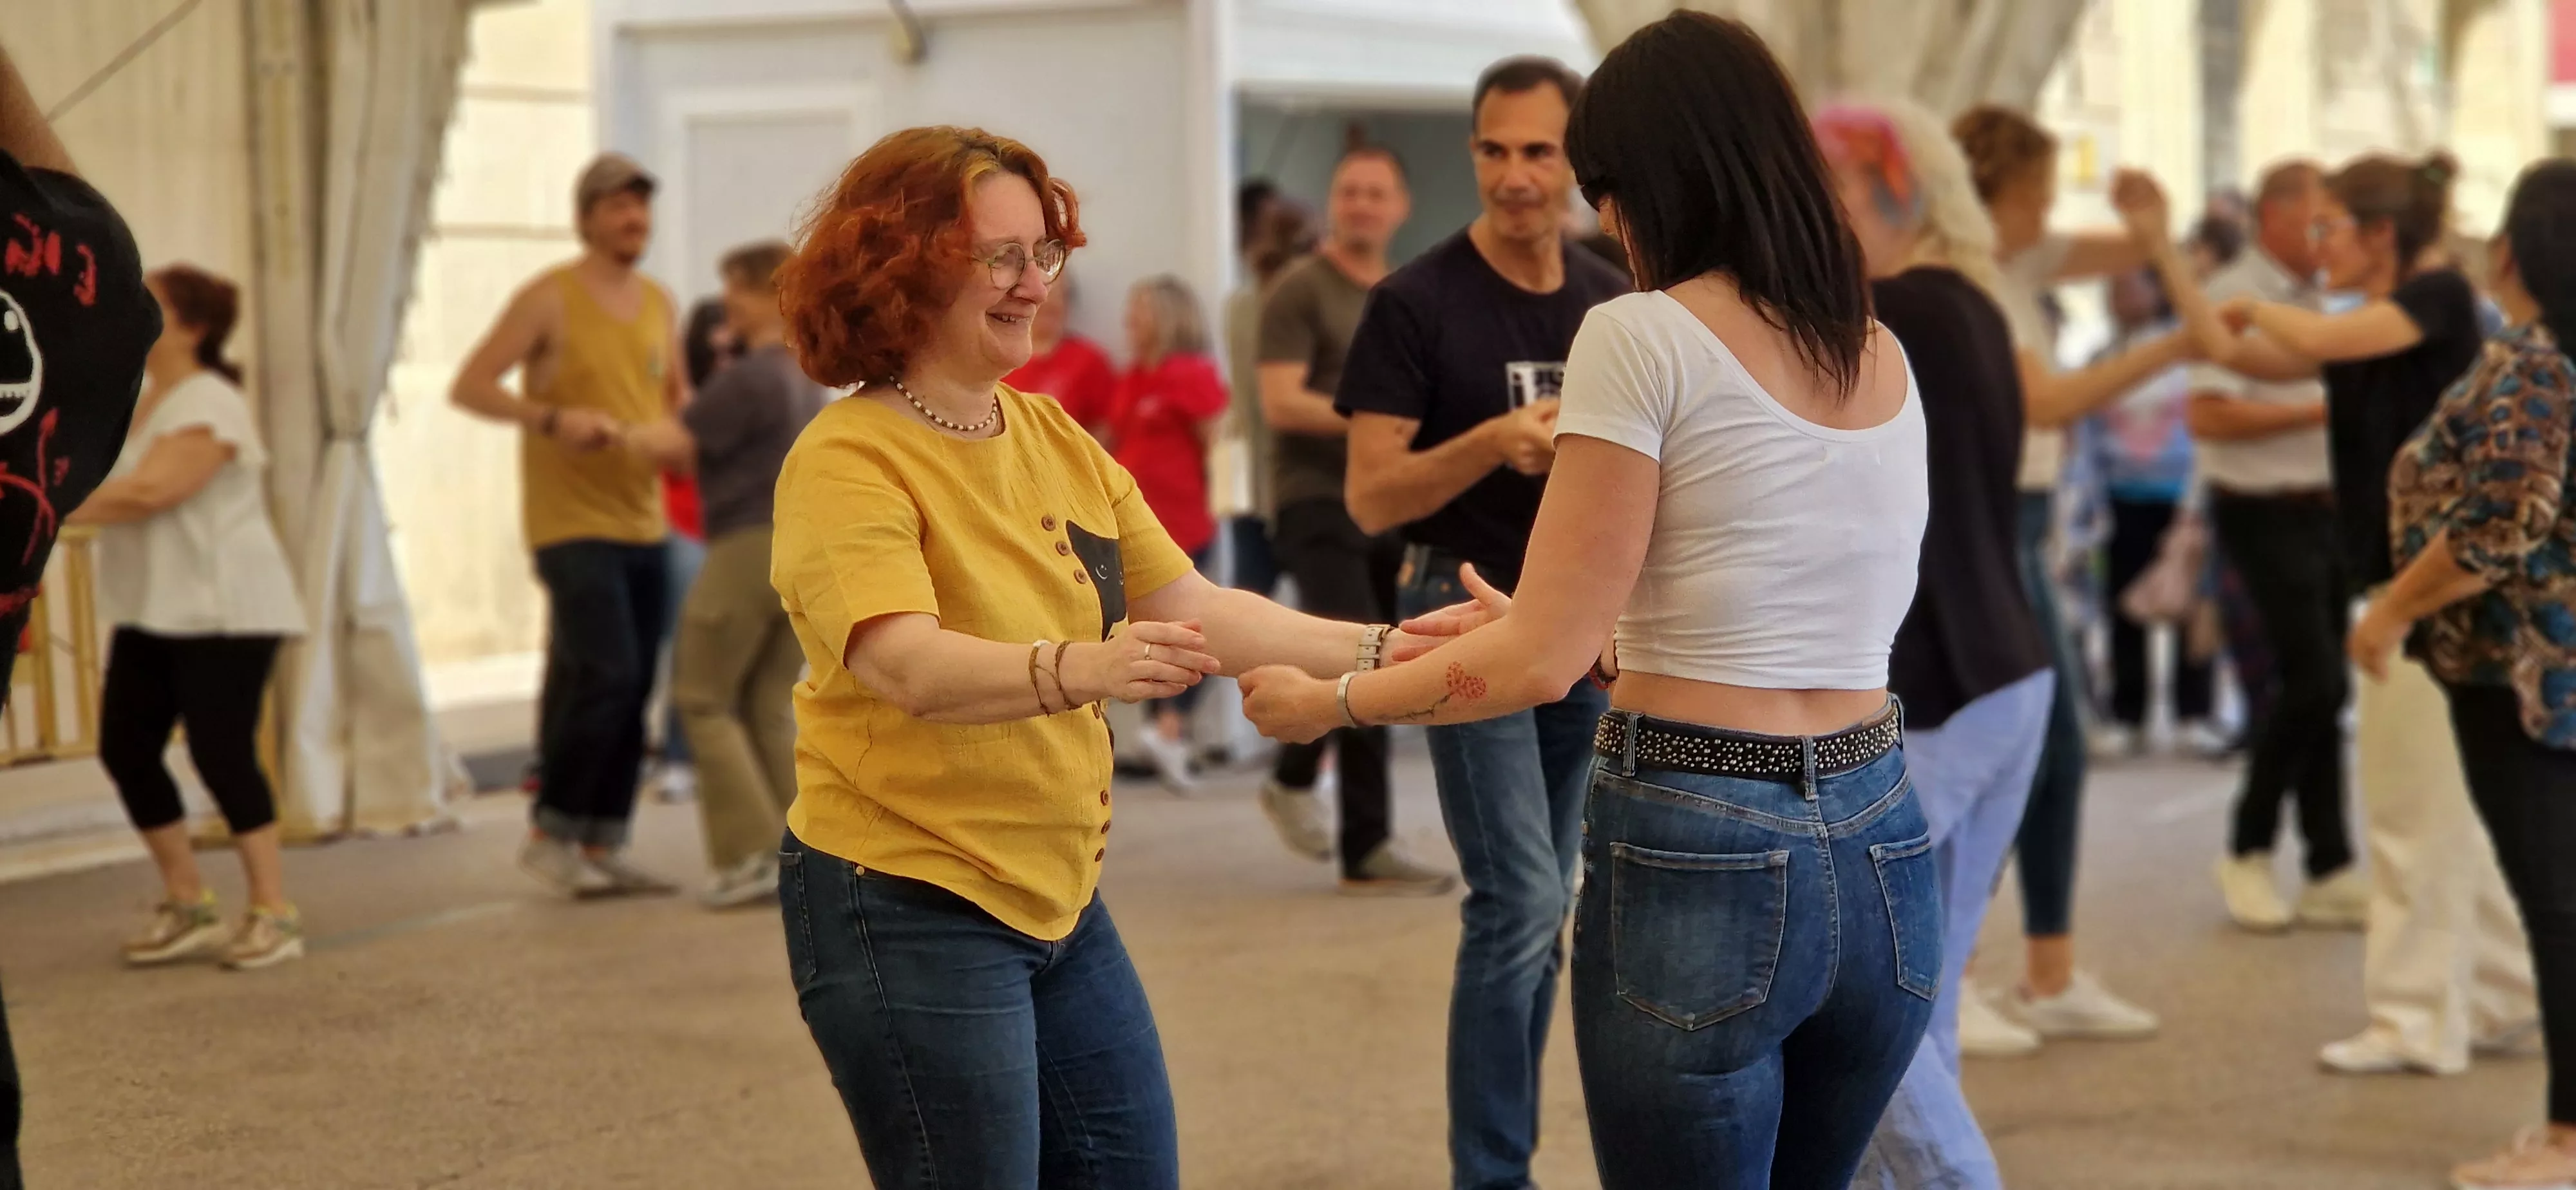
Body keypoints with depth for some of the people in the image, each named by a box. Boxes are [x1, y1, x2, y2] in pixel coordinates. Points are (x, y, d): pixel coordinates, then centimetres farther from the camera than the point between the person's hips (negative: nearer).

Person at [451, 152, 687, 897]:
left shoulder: (657, 305, 12)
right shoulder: (550, 299, -6)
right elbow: (469, 387, -9)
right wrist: (551, 419, -22)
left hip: (643, 522, 7)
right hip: (573, 522, -6)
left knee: (633, 693, 6)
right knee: (606, 675, -17)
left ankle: (603, 847, 14)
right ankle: (550, 834, -3)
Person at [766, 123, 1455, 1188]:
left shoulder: (1056, 438, 7)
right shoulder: (849, 462, -15)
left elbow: (1192, 609, 7)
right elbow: (907, 664, -31)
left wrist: (1379, 649, -2)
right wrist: (1077, 670, -47)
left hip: (1061, 892, 7)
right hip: (911, 907, -7)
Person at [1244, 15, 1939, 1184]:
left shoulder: (1641, 338, -10)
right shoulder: (1885, 360, 10)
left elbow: (1539, 665, -11)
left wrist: (1325, 703, 5)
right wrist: (1529, 630, 28)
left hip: (1700, 859, -7)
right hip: (1884, 850, 7)